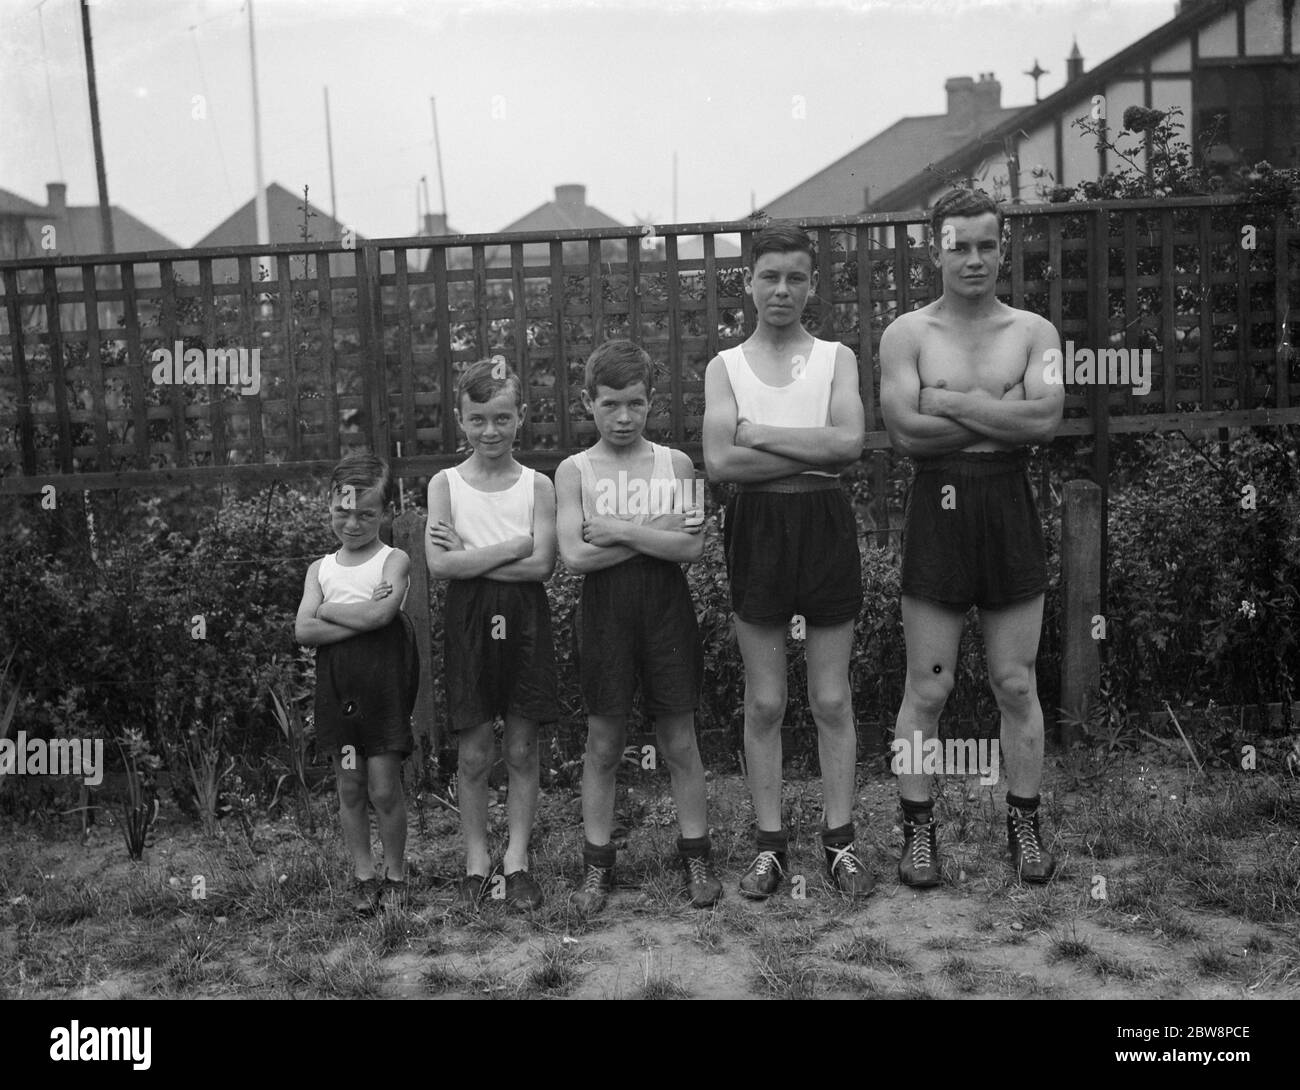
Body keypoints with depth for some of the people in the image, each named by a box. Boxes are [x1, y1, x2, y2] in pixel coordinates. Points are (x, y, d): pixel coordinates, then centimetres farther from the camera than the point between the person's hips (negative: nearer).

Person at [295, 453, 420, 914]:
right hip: (337, 685, 4)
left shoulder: (394, 560, -2)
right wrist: (362, 619, -15)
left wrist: (329, 609, -6)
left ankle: (395, 874, 19)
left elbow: (379, 614, -20)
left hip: (384, 684, -3)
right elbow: (304, 631, -5)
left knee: (384, 788, 1)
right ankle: (364, 875, 23)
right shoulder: (321, 568, 8)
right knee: (350, 787, 10)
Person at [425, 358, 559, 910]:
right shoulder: (446, 483, 0)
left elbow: (541, 566, -12)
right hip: (469, 622, 0)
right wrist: (515, 545, -14)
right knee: (474, 752, 6)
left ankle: (517, 858, 20)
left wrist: (470, 556, -12)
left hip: (523, 622, 0)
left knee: (521, 749, 7)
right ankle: (476, 856, 22)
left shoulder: (537, 485, 0)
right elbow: (439, 564, -12)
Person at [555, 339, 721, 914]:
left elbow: (690, 548, -8)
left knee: (679, 741, 7)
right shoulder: (574, 470, 1)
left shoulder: (675, 464, 3)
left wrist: (621, 531, -13)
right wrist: (658, 531, -11)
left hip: (666, 607, 0)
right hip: (604, 609, 0)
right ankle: (597, 865, 18)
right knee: (603, 744, 7)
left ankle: (695, 856, 19)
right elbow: (575, 556, -12)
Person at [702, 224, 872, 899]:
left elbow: (849, 441, -12)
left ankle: (839, 839, 17)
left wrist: (760, 433, -11)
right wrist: (814, 453, -12)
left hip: (824, 523, 0)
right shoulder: (725, 366, 5)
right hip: (757, 527, 0)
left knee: (832, 697, 6)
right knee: (764, 701, 6)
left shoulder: (836, 357, 5)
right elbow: (720, 462, -9)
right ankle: (770, 844, 16)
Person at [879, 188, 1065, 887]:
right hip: (938, 507, -1)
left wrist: (952, 400, -11)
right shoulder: (907, 333, 2)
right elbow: (906, 432, -12)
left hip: (1009, 507, 1)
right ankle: (917, 829, 17)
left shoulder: (1034, 331, 6)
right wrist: (1004, 413, -9)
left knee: (1016, 685, 8)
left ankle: (1024, 824, 23)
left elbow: (1046, 420, -11)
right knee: (927, 688, 4)